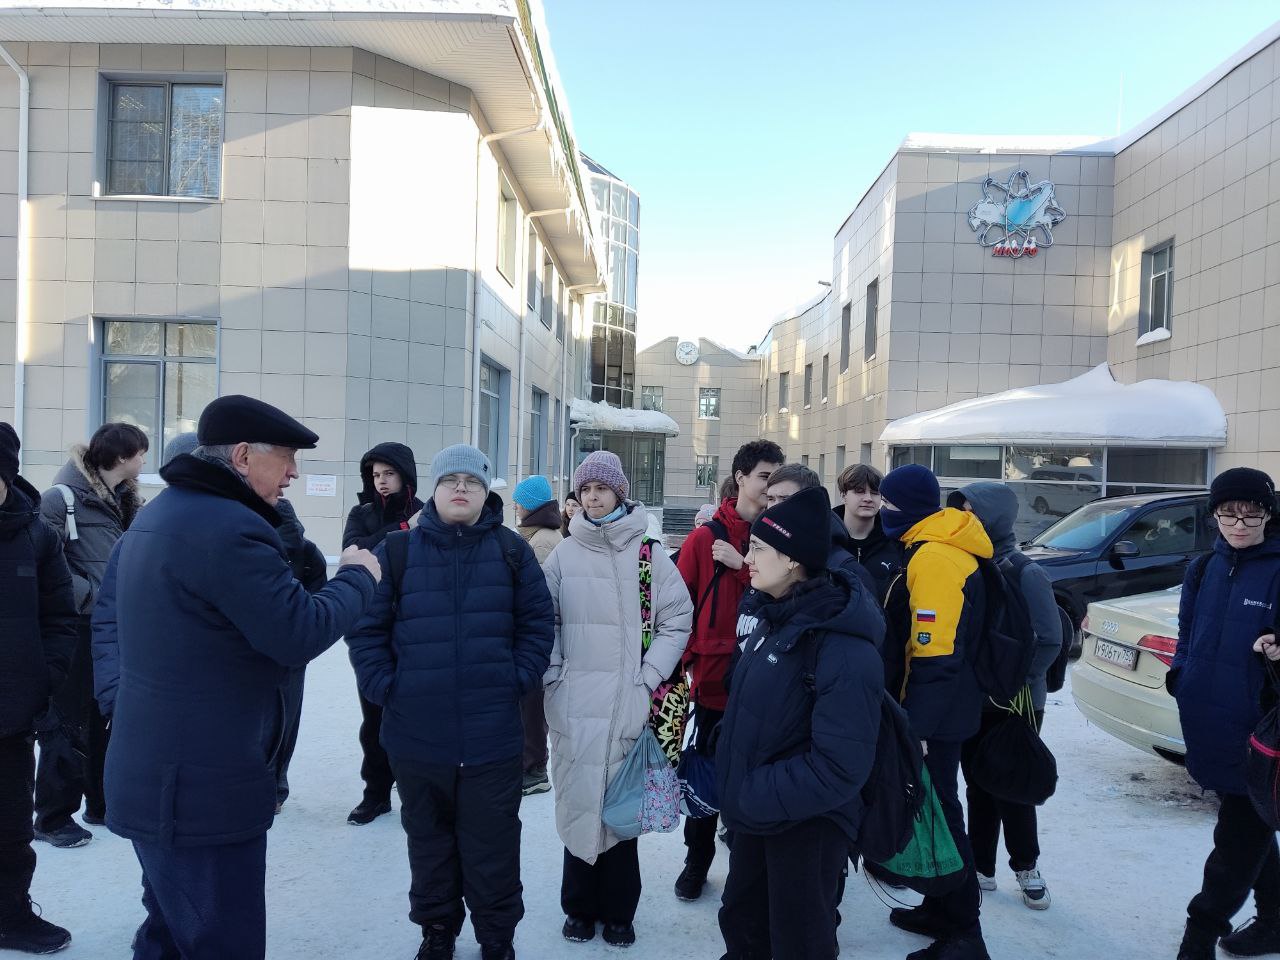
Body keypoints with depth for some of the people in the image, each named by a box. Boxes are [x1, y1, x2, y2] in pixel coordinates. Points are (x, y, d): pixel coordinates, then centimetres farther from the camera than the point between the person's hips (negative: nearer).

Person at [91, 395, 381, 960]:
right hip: (204, 789, -10)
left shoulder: (155, 516, 11)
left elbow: (107, 611, 20)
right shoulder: (232, 529, -24)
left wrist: (118, 695, 14)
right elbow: (300, 633, -23)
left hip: (151, 774, 11)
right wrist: (359, 576, -7)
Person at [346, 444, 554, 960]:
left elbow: (538, 623, 4)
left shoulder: (511, 550, 2)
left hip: (492, 735, 0)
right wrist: (383, 686, -7)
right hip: (415, 733, 1)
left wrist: (517, 680, -5)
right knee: (428, 841, 18)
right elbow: (366, 627, 2)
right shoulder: (397, 550, 1)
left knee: (492, 845, 11)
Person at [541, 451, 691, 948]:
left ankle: (617, 911, 24)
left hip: (628, 702, -1)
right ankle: (580, 907, 26)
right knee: (579, 801, 8)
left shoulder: (649, 553, -1)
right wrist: (554, 675, -2)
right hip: (574, 702, 1)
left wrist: (649, 678, -6)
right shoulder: (564, 555, 4)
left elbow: (677, 620, 0)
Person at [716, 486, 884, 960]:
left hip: (807, 827, -8)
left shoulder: (843, 649, -27)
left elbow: (840, 769, -28)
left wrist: (751, 797, -22)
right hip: (756, 815, 8)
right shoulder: (776, 618, 1)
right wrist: (735, 784, 9)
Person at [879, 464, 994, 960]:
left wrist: (915, 725, -25)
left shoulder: (933, 558, -21)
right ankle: (940, 909, 34)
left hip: (935, 717, -10)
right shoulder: (933, 550, 11)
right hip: (942, 711, 10)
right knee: (934, 808, 19)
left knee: (938, 813, 0)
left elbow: (936, 657, -26)